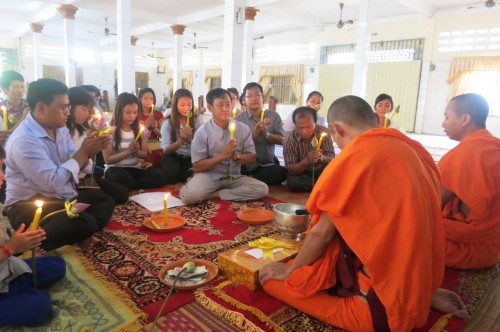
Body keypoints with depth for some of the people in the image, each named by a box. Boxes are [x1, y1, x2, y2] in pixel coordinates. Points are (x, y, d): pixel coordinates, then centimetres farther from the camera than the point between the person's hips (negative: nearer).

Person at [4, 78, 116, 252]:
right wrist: (83, 151, -21)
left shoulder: (60, 129, 5)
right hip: (30, 205, -9)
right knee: (83, 224, -30)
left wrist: (90, 151, -14)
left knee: (107, 199, 6)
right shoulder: (23, 140, -23)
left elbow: (76, 164, 8)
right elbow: (53, 183, -28)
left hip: (61, 196, 10)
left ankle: (84, 236, -13)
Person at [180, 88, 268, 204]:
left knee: (262, 189, -21)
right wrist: (223, 155, -20)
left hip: (234, 177, 5)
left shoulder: (243, 129, 0)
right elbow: (197, 167, -10)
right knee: (189, 195, -33)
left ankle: (214, 194, -12)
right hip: (209, 176, -4)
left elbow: (252, 158, 4)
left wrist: (236, 156, -17)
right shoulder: (202, 132, -9)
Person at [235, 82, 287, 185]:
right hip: (247, 165, -3)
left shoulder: (274, 116, 6)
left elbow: (282, 140, 1)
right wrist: (253, 136, -21)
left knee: (282, 172, -27)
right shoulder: (239, 119, 0)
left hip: (268, 164, 4)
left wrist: (267, 134, -16)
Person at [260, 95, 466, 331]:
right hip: (420, 282, 8)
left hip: (381, 304, -8)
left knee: (273, 281, -1)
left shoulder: (356, 155, -18)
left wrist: (290, 270, 3)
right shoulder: (415, 150, 4)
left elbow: (322, 233, -14)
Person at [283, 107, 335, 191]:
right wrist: (306, 161, -38)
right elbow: (290, 170, -19)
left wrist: (322, 158, -36)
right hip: (302, 174, 0)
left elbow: (332, 160, -12)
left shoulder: (323, 132, -15)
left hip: (322, 172, 1)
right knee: (292, 181, -33)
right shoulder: (289, 140, -19)